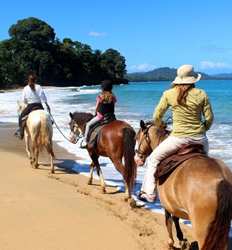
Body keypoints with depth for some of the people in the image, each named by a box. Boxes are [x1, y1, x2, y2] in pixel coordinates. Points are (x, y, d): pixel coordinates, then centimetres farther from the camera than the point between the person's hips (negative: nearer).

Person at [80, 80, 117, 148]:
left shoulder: (100, 97, -9)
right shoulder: (113, 97, -2)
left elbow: (96, 108, -1)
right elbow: (113, 107, 6)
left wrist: (96, 114, 18)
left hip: (100, 116, -3)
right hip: (110, 116, 3)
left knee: (88, 124, 13)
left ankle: (85, 140, 8)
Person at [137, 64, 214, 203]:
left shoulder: (169, 94, -3)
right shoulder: (201, 94, -1)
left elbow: (157, 116, 4)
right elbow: (209, 118, 3)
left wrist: (159, 126, 24)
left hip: (179, 138, -2)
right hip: (200, 138, 3)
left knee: (153, 159, 15)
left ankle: (149, 194, 12)